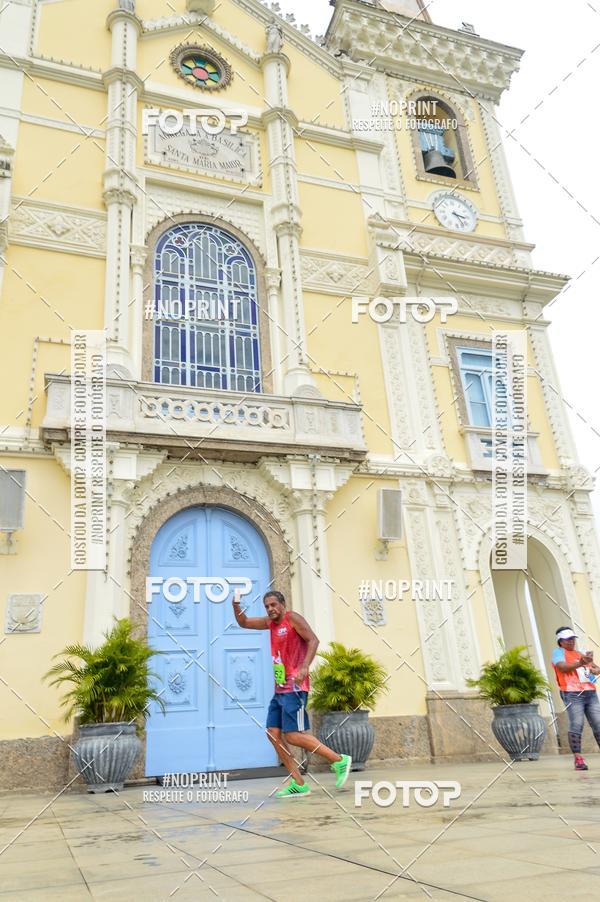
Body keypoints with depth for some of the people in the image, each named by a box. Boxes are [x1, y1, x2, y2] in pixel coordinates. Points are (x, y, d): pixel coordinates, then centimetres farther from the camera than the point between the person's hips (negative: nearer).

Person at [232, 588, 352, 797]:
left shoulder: (293, 618, -6)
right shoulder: (270, 622, 16)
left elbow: (313, 640, -17)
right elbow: (244, 623, 25)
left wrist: (304, 667, -30)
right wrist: (236, 605, 5)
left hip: (294, 688, -9)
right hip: (280, 688, 9)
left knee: (293, 735, -12)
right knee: (273, 733, 3)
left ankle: (340, 761, -1)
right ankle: (299, 784, 8)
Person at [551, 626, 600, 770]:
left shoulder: (580, 654, 25)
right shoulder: (558, 652, 5)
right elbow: (562, 667, -14)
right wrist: (580, 663, -27)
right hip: (573, 694, -6)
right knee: (576, 726, -14)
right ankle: (578, 759, -11)